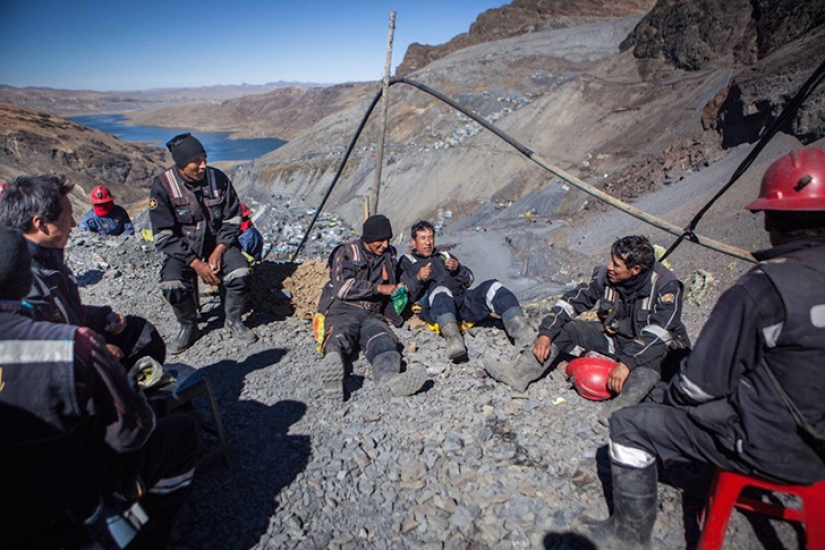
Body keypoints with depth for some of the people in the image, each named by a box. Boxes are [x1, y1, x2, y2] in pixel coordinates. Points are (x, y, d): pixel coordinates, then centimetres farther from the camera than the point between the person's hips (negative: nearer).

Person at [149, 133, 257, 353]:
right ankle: (188, 327, 3)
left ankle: (234, 321, 1)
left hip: (218, 245, 1)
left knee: (240, 273, -27)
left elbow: (232, 219, -1)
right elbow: (164, 237, -12)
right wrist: (195, 263, -20)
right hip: (182, 250, -1)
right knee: (172, 285, -28)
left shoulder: (217, 178, -8)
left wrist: (219, 251, -14)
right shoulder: (163, 186, -13)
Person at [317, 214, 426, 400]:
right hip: (344, 308, -3)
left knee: (383, 340, -33)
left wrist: (397, 289, 14)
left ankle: (390, 377, -65)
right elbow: (342, 287, -6)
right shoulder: (346, 252, 9)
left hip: (373, 313, 3)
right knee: (340, 335, -38)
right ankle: (332, 368, -72)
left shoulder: (389, 255, 23)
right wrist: (378, 288, -9)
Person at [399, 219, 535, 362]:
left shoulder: (444, 255, 30)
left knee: (491, 286, -20)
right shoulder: (407, 262, 18)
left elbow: (468, 280, 20)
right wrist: (418, 278, -17)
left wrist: (458, 269, -2)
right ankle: (453, 340, -60)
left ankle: (522, 333, -41)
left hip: (461, 299, 4)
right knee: (440, 287, -37)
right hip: (432, 307, -4)